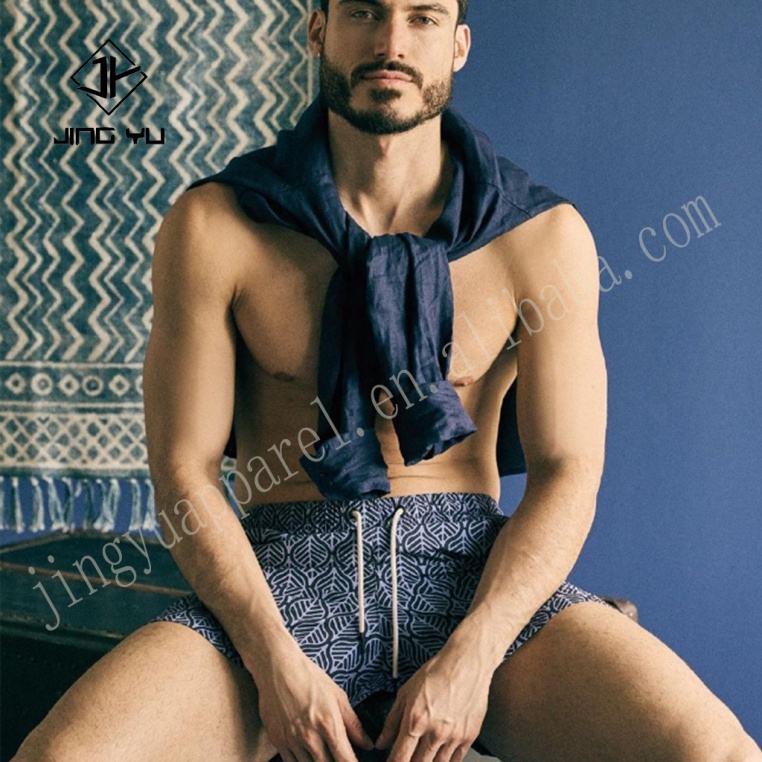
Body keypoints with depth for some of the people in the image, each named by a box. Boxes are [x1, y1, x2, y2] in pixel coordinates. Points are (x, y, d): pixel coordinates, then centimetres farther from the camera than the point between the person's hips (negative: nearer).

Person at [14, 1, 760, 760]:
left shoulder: (544, 236, 0)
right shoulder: (214, 226, -1)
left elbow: (566, 472, 0)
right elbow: (184, 471, -2)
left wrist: (470, 660, -13)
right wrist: (275, 662, -14)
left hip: (469, 567, 1)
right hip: (283, 570, 0)